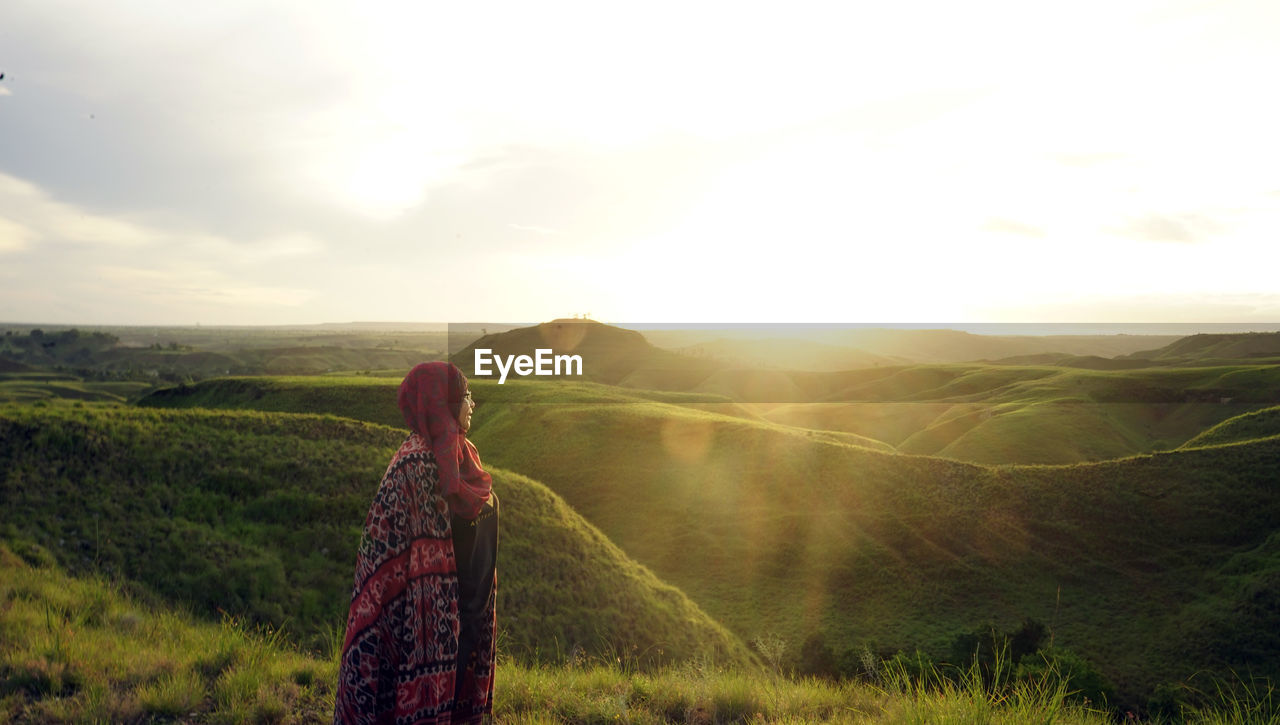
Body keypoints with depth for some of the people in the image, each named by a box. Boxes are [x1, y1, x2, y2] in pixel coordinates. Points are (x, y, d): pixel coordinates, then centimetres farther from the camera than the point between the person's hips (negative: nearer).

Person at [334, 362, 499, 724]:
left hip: (466, 610, 8)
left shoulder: (461, 455, 7)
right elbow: (388, 543, -19)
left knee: (454, 694, 17)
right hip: (428, 611, -8)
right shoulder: (414, 463, -19)